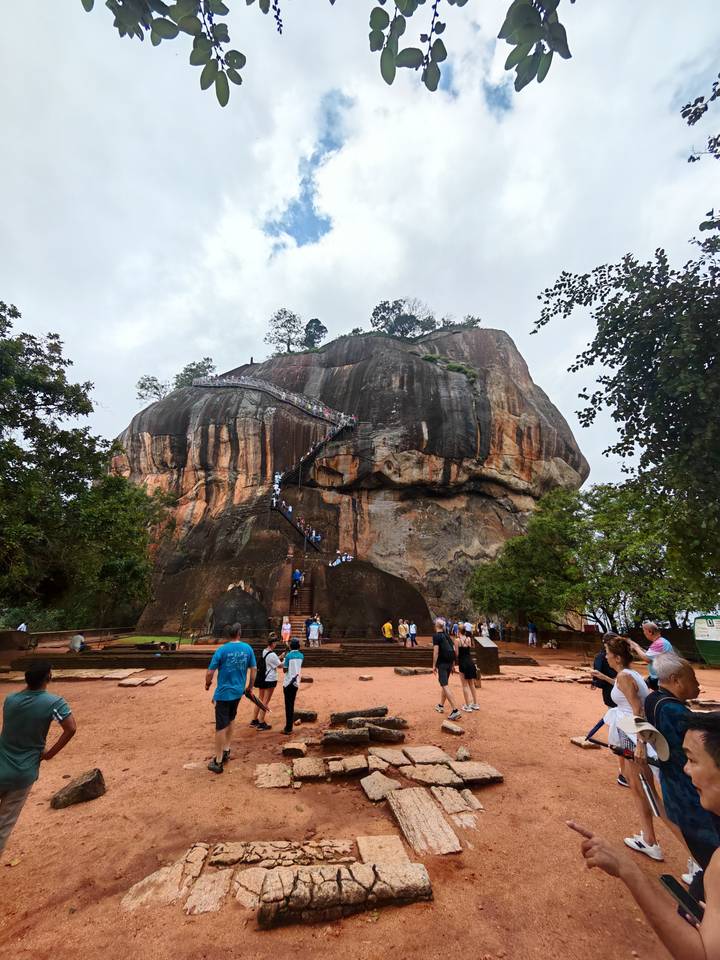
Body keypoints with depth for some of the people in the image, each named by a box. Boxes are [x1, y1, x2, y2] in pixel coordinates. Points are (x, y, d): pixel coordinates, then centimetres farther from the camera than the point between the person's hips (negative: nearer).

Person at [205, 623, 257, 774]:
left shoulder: (222, 650, -16)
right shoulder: (248, 648, -4)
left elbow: (210, 672, -13)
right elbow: (254, 669, 2)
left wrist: (208, 684, 8)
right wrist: (250, 687, 16)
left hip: (223, 693, -4)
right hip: (238, 691, 4)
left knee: (221, 726, 5)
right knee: (230, 720, 25)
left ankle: (218, 762, 13)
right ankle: (226, 751, 33)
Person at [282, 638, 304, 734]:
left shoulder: (288, 656, -13)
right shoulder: (301, 656, 3)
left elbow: (285, 670, -11)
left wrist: (283, 662, 5)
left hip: (288, 682, -5)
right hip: (296, 683, 5)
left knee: (288, 705, 1)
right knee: (292, 705, 14)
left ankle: (288, 728, 3)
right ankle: (289, 726, 20)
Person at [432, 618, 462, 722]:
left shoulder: (436, 636, -8)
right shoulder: (447, 636, 13)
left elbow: (436, 651, -15)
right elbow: (454, 651, 13)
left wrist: (434, 665, -11)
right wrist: (453, 665, 20)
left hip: (442, 663, -8)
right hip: (449, 663, 8)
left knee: (445, 686, -9)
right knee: (444, 684, 21)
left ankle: (455, 710, -17)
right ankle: (441, 706, 33)